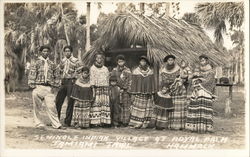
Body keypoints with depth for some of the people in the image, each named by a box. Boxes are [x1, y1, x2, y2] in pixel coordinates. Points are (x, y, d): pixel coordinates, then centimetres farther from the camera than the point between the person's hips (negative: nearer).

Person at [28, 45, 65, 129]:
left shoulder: (51, 64, 14)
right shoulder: (36, 63, 5)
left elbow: (56, 76, 19)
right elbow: (32, 75, 0)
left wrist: (55, 86, 7)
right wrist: (33, 86, -8)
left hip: (49, 88, 1)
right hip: (38, 87, -1)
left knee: (51, 106, -5)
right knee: (37, 107, 1)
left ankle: (56, 124, 0)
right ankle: (39, 124, 11)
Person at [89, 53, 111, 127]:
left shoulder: (105, 69, 18)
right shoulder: (92, 68, 6)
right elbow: (92, 79, -2)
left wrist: (107, 89, 10)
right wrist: (93, 90, -10)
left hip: (105, 89, 4)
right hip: (96, 88, -4)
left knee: (105, 104, -3)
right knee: (96, 105, -9)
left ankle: (104, 121, 0)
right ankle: (95, 121, -8)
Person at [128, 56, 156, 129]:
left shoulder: (150, 72, 9)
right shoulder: (135, 72, 1)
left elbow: (152, 83, 12)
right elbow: (133, 83, 0)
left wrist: (152, 94, 7)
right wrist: (133, 94, -4)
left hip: (148, 94, 3)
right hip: (138, 94, -3)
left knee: (147, 110, 2)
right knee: (137, 109, -6)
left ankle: (144, 124, 9)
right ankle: (135, 124, -2)